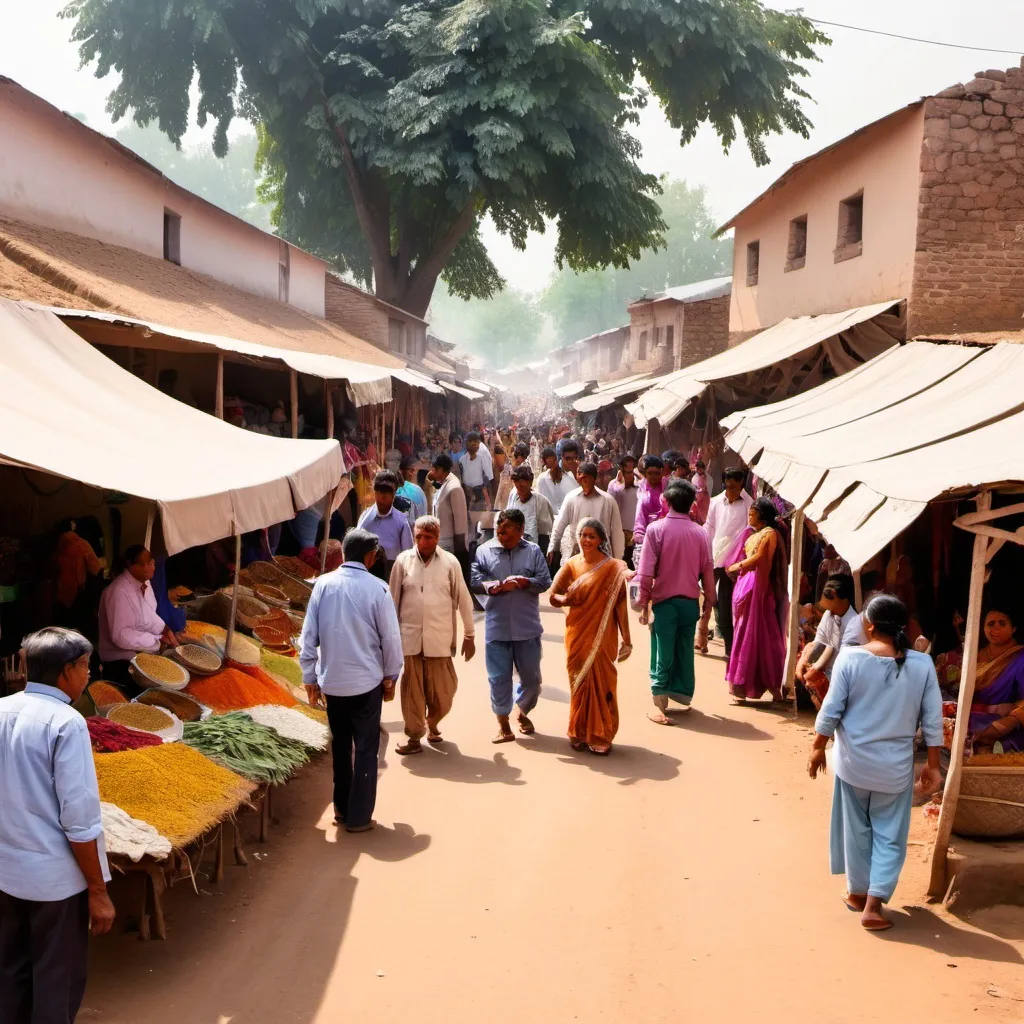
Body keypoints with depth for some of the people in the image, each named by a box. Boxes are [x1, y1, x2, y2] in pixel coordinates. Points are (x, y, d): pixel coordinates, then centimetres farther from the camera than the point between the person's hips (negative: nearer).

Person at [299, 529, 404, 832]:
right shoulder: (377, 588, -12)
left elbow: (308, 636, -1)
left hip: (331, 681, 3)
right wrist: (391, 676, 8)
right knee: (365, 749, 9)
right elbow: (391, 638, -7)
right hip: (366, 682, -3)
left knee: (340, 746, 19)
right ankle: (359, 817, 13)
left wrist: (310, 679, 8)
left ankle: (341, 809, 28)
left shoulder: (323, 584, -4)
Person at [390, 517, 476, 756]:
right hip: (410, 636, 0)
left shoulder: (450, 562, -1)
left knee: (442, 691, 3)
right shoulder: (403, 561, 1)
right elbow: (393, 599, 7)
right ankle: (414, 736, 17)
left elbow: (463, 600, 5)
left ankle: (432, 723, 32)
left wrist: (469, 635, 7)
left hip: (440, 639, 0)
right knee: (412, 689, 3)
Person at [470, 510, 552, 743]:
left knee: (531, 676, 11)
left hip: (527, 627, 1)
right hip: (497, 626, -1)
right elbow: (474, 582, -4)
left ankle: (522, 711, 37)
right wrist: (497, 586, -18)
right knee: (499, 677, 4)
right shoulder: (484, 550, 2)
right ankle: (503, 724, 18)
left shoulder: (533, 551, 3)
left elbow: (545, 582, -1)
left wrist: (525, 582, -18)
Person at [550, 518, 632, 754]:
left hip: (603, 637, -2)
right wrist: (566, 599, -12)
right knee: (579, 682, 8)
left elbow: (620, 604, -6)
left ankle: (600, 736, 12)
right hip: (577, 635, 2)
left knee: (601, 683, 2)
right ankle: (579, 733, 20)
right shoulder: (571, 565, 3)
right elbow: (553, 597, 7)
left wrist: (626, 639, -7)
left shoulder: (613, 568, -5)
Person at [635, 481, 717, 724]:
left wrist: (644, 603, -5)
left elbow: (646, 571, -12)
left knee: (663, 654, 2)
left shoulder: (656, 529, -9)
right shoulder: (699, 532, -2)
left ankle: (660, 705, -2)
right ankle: (683, 696, 27)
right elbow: (708, 570, 2)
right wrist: (709, 602, 14)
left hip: (665, 601, -3)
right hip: (691, 602, 3)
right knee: (685, 652, 16)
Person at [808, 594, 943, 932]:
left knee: (857, 829, 16)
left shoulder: (850, 658, -13)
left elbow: (831, 710, -10)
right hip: (896, 767, 1)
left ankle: (859, 892, 29)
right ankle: (874, 905, 7)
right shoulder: (922, 664, -8)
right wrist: (933, 765, 5)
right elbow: (933, 720, -5)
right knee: (889, 835, 11)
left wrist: (818, 748, 4)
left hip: (854, 762, 0)